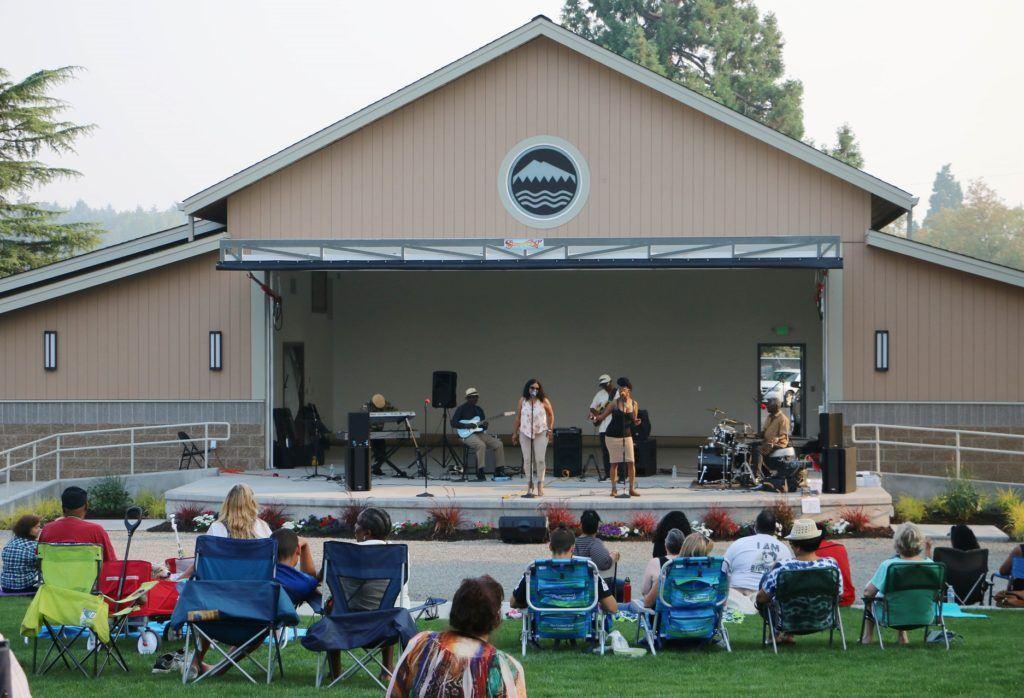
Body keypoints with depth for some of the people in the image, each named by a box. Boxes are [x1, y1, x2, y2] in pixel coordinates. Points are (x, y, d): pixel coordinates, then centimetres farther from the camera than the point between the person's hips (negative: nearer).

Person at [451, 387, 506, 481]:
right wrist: (466, 426, -19)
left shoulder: (479, 409, 19)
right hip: (468, 435, -7)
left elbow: (484, 426, 20)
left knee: (498, 444, -9)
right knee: (481, 445, -35)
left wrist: (485, 425, -5)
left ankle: (499, 470, -6)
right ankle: (480, 472, -31)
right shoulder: (461, 409, 0)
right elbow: (453, 423, -9)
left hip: (480, 433, 7)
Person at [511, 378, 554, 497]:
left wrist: (550, 429, 2)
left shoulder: (544, 401, 0)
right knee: (527, 460, 1)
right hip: (525, 433, 2)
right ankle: (530, 484, 12)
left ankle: (540, 485, 0)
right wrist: (515, 433, 9)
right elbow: (518, 417, 10)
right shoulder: (522, 401, 5)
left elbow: (551, 415, 10)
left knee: (540, 459, -7)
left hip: (541, 433, -2)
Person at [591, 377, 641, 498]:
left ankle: (632, 489, 2)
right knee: (614, 463, 0)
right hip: (612, 436, -2)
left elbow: (634, 422, 12)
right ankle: (614, 489, 8)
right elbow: (602, 416, 0)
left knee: (631, 462, -5)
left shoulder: (634, 404, 3)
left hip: (627, 436, 2)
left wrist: (637, 422, -10)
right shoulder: (614, 403, -4)